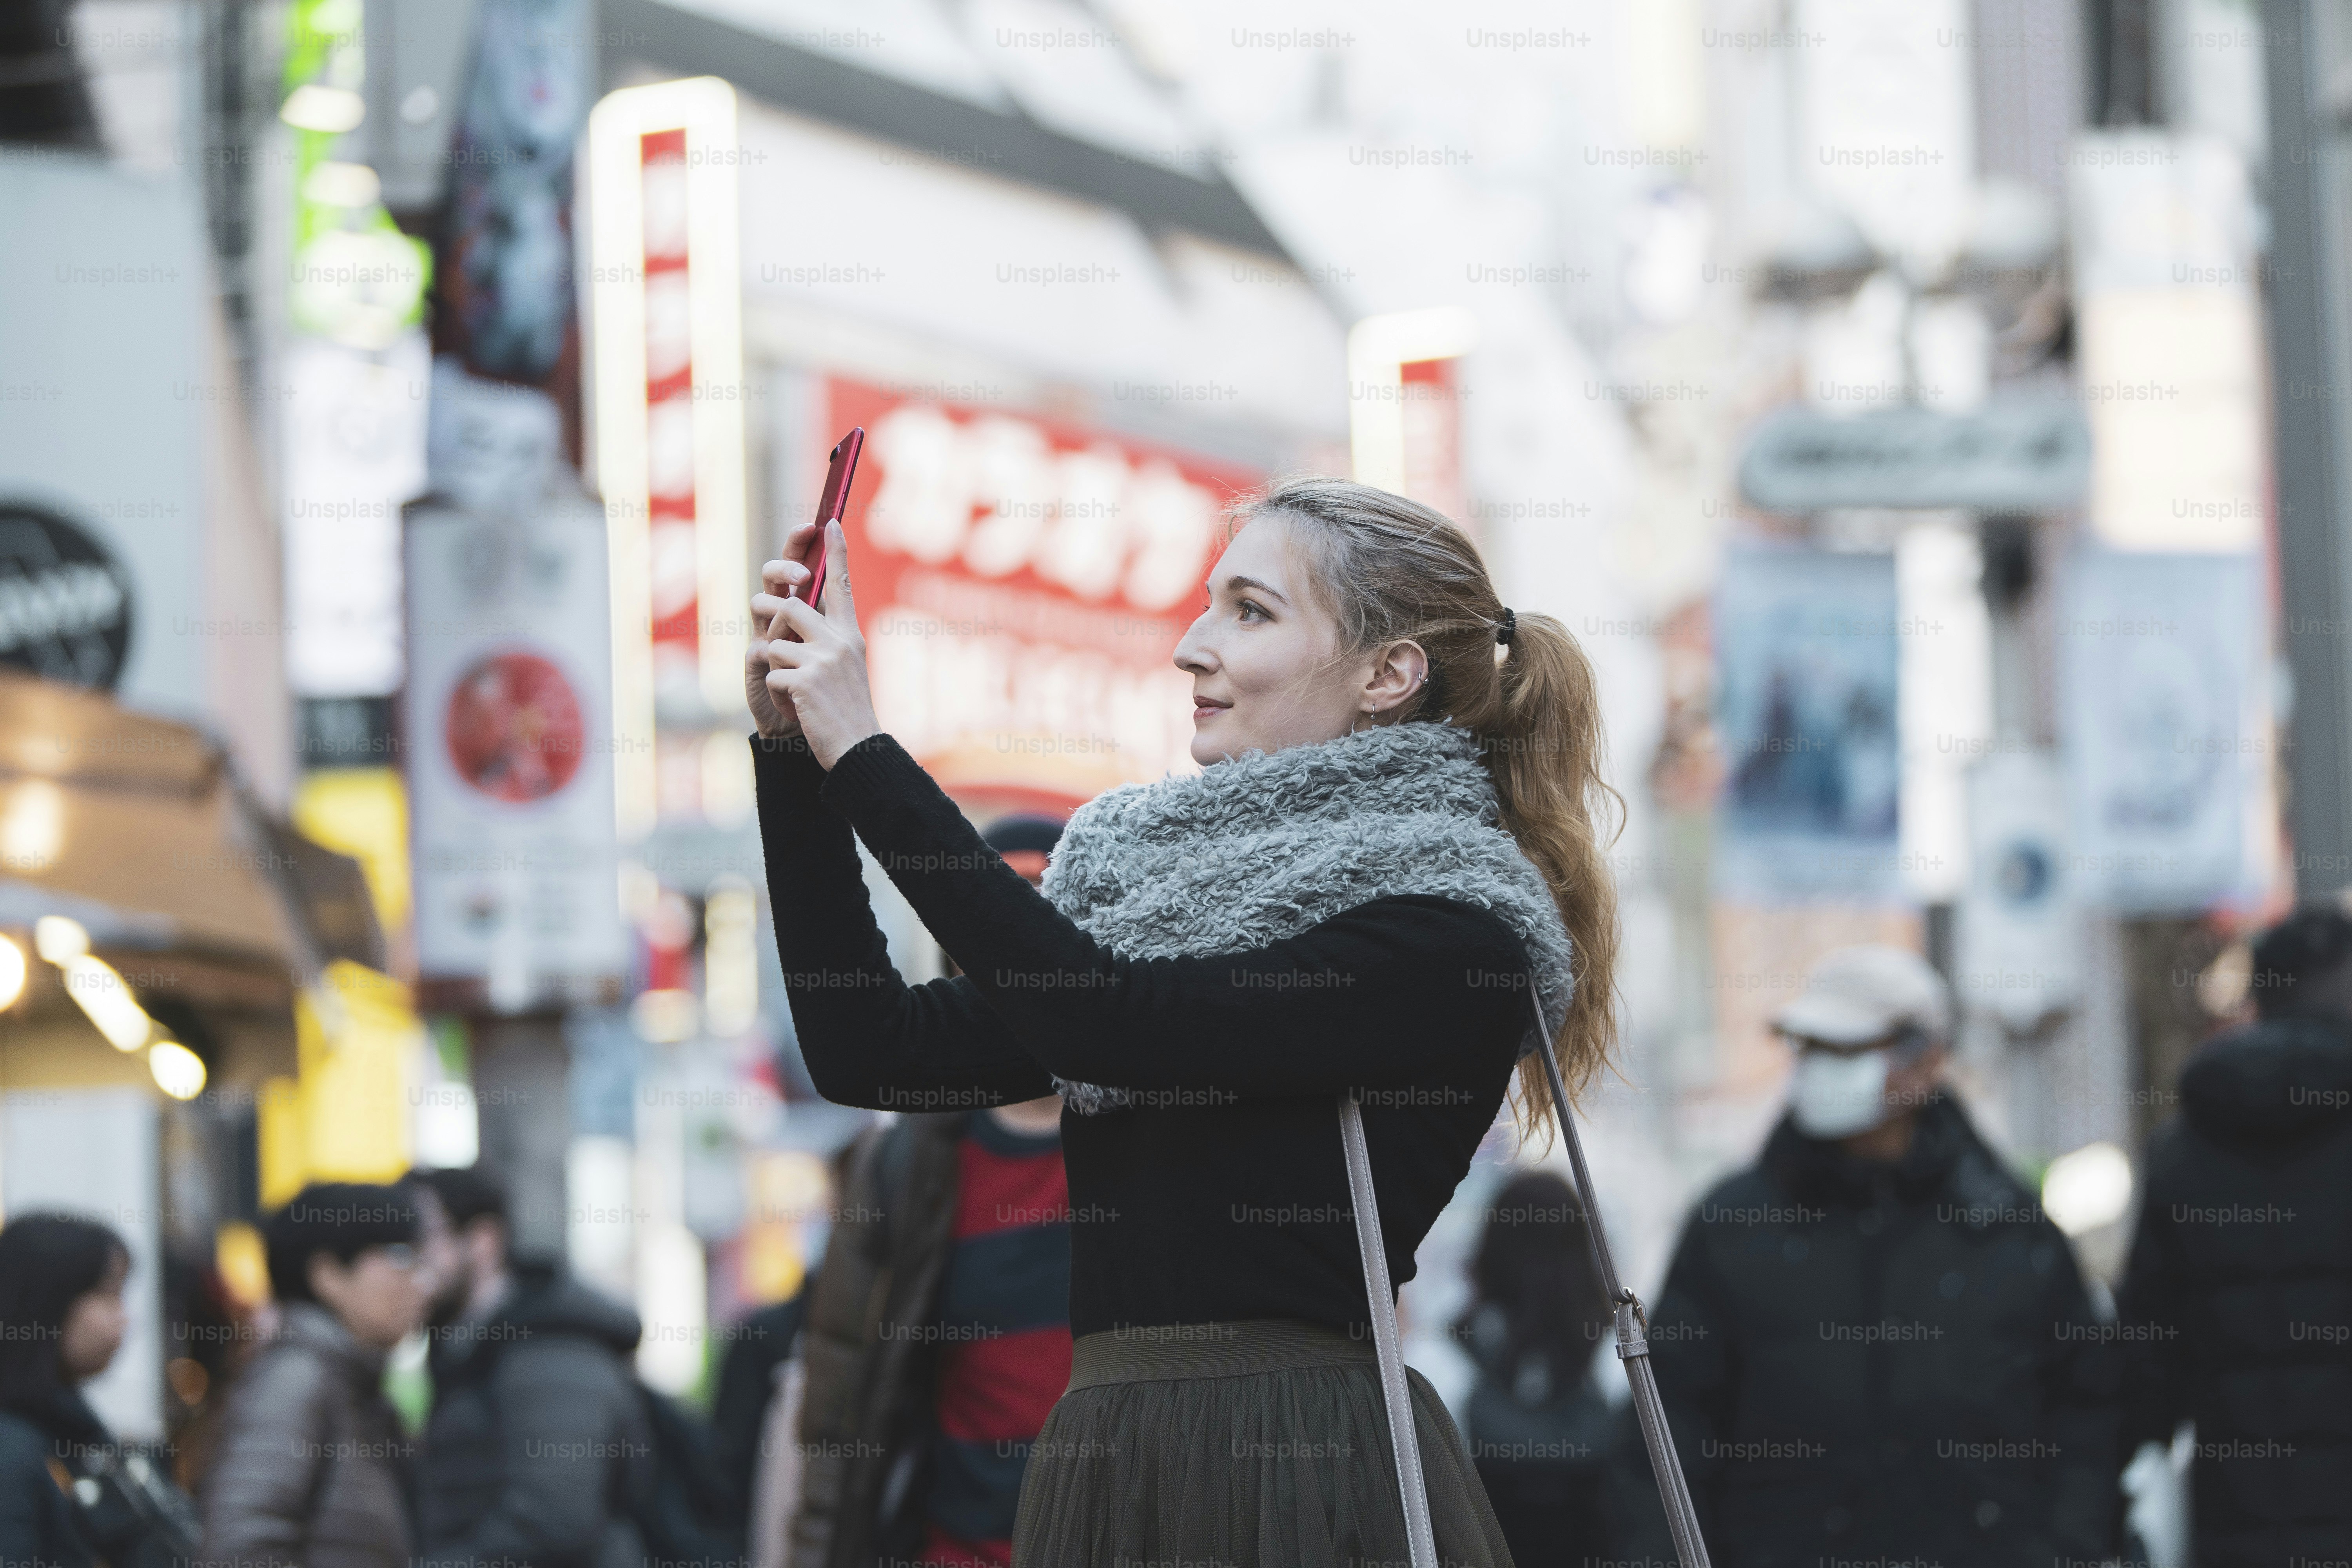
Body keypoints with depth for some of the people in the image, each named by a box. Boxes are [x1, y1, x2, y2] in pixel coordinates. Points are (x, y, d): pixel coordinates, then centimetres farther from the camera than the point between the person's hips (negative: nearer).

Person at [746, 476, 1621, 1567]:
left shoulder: (1456, 936, -9)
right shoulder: (1157, 869, 14)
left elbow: (1105, 1022, -19)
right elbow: (869, 1051, 10)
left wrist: (864, 756, -16)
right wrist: (795, 755, 4)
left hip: (1310, 1478, -7)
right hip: (1105, 1465, 7)